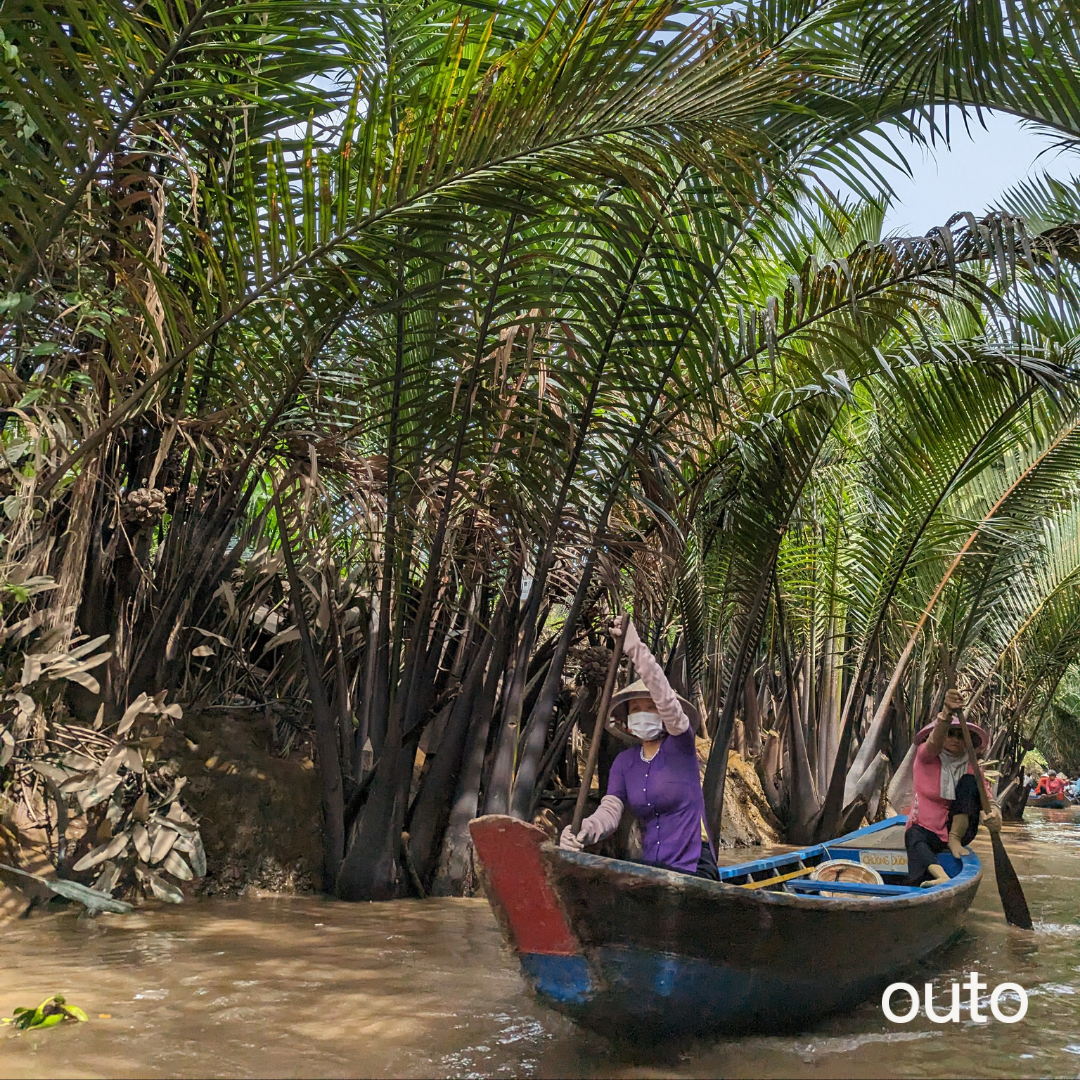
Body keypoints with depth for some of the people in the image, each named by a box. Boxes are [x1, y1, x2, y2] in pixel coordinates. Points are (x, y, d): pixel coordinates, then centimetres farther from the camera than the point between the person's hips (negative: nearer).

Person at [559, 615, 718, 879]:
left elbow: (665, 698, -22)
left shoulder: (680, 745, -3)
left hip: (693, 868, -5)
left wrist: (636, 649, -34)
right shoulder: (624, 763, 10)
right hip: (650, 867, 5)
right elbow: (610, 811, -5)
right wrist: (583, 831, -28)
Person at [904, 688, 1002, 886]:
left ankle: (955, 840, -22)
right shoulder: (925, 756, -5)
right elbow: (934, 743, -29)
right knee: (913, 836, -38)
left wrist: (994, 812, -36)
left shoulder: (971, 768, 3)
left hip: (959, 829, 3)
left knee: (969, 781, -17)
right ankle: (942, 877, -64)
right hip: (927, 829, -2)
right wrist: (946, 715, -51)